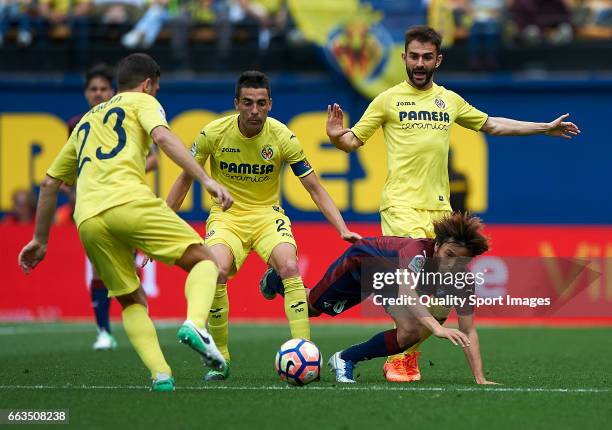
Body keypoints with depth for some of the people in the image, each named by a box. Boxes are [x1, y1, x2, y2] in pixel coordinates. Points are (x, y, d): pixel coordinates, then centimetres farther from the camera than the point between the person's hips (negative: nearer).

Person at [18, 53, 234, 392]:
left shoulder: (86, 121, 36)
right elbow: (162, 137, -3)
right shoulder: (142, 101, 19)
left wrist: (40, 239, 43)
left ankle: (160, 374, -4)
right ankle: (194, 323, -24)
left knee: (132, 301, 18)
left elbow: (49, 183, 36)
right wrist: (206, 180, -11)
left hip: (87, 219, 5)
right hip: (130, 202, -5)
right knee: (204, 260, 5)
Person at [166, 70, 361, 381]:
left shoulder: (282, 137, -12)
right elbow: (186, 178, 4)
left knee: (289, 268, -29)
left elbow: (314, 188, -8)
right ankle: (220, 358, -13)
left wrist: (343, 229, -18)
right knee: (216, 272, -29)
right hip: (225, 215, 0)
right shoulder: (213, 133, -11)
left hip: (267, 214, 0)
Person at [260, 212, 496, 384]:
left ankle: (345, 360, 5)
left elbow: (468, 331, -25)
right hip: (360, 261, -4)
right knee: (311, 307, 19)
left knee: (410, 333, -21)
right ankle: (275, 279, 55)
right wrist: (437, 327, -78)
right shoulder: (417, 251, -46)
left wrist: (480, 379, -34)